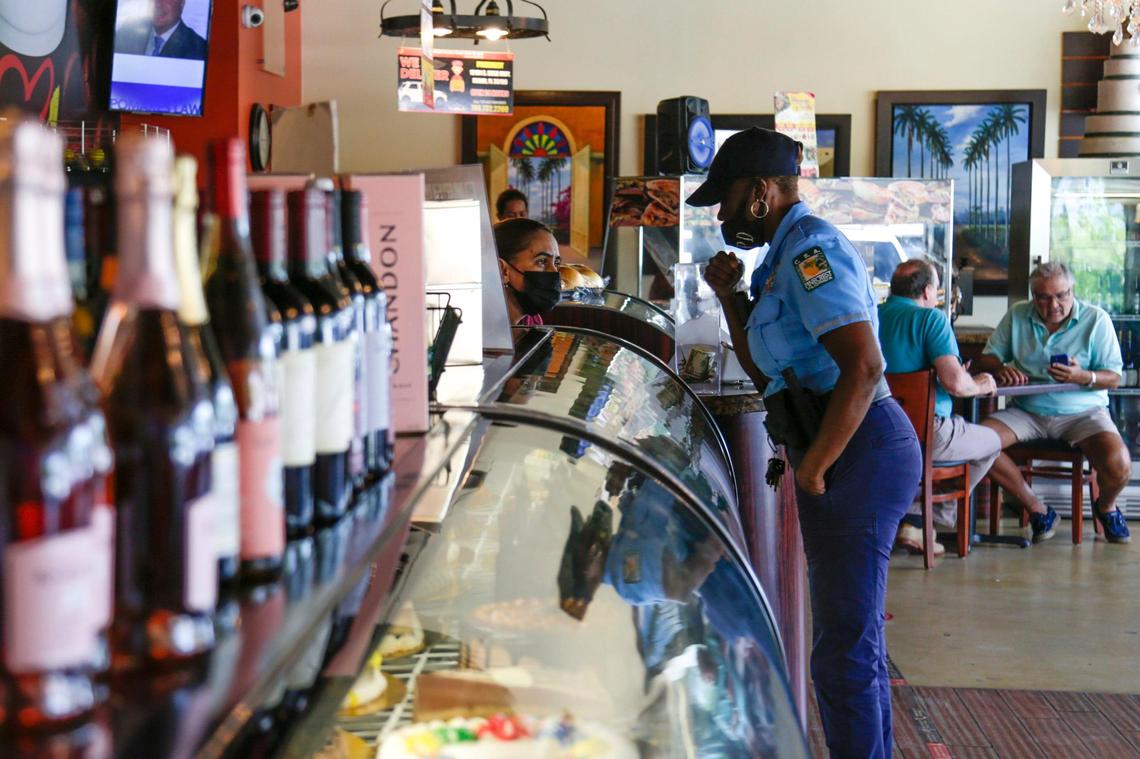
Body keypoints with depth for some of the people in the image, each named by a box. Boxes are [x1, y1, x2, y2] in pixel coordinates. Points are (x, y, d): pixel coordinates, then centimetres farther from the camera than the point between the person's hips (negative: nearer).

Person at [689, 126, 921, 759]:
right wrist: (730, 297, 14)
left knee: (845, 644, -6)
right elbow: (766, 373, 25)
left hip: (857, 450, -11)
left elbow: (863, 367, -24)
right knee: (855, 635, 20)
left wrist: (813, 467, -19)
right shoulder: (786, 255, 19)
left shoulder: (810, 247, -13)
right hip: (851, 454, 11)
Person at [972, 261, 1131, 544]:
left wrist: (1084, 377, -25)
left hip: (1082, 411, -2)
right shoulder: (1017, 316, 6)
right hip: (1027, 411, 3)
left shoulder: (1096, 319, -2)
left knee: (1118, 465, -29)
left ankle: (1106, 507, 12)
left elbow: (1114, 378, -3)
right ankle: (1037, 510, -5)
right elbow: (987, 358, 11)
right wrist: (1001, 369, -14)